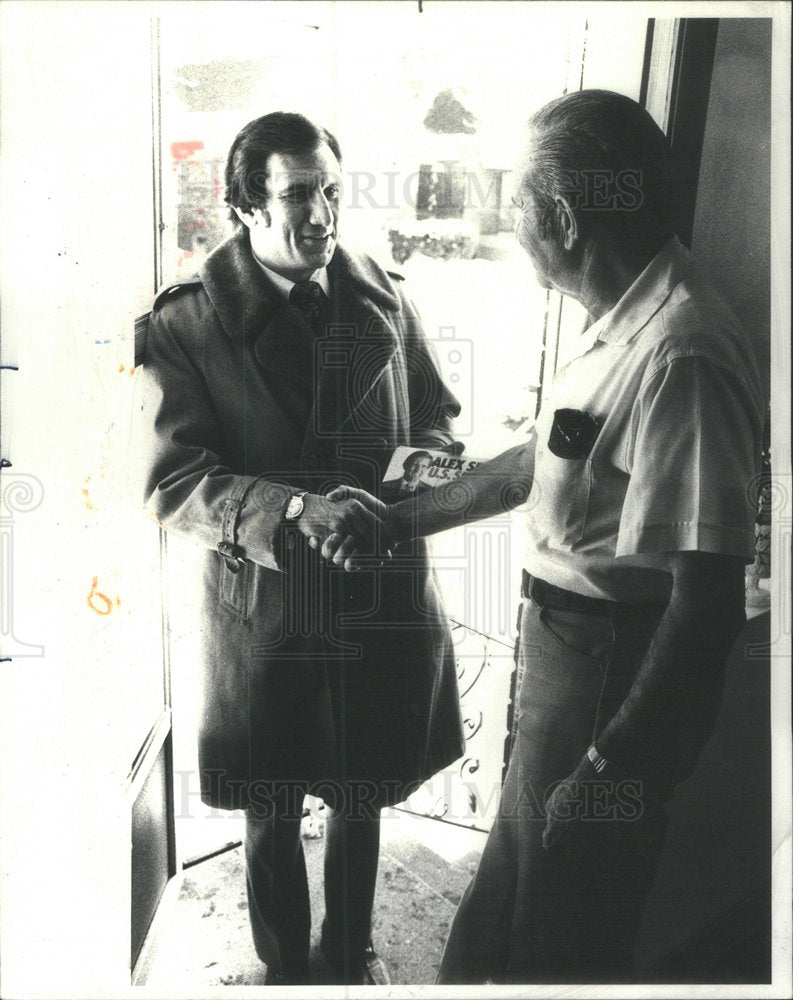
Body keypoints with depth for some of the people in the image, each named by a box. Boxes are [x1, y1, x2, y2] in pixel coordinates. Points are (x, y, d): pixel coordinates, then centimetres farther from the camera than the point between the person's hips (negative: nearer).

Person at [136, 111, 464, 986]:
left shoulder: (383, 297, 0)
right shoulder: (183, 323, -10)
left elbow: (435, 414, 11)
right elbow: (172, 485, -15)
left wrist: (419, 465, -11)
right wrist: (293, 510, -30)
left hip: (384, 596, 3)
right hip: (264, 608, -2)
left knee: (363, 799, 23)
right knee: (272, 819, 18)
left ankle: (352, 952, 52)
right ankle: (286, 969, 48)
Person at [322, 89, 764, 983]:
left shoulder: (681, 356, -28)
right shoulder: (625, 321, 4)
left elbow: (709, 594, -28)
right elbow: (543, 459, 14)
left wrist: (617, 772, -23)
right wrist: (401, 519, 17)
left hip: (613, 670, -9)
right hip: (567, 642, 9)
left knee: (561, 939, 16)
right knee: (515, 871, 31)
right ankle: (474, 971, 54)